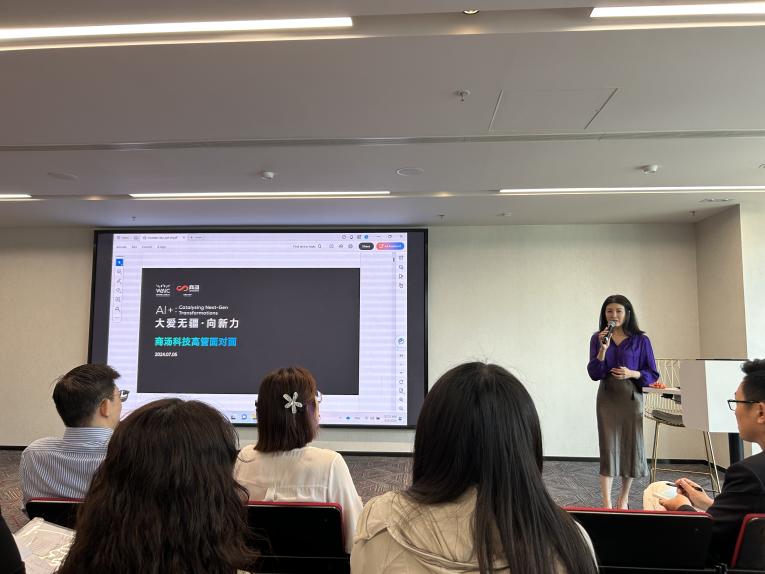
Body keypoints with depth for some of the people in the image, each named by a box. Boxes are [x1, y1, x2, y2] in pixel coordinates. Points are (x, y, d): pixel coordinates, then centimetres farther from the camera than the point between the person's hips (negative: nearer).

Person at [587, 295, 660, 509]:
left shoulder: (640, 340, -1)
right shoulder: (598, 338, 0)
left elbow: (652, 375, 2)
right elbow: (594, 374, -6)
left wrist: (632, 373, -17)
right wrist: (603, 348, -17)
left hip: (631, 399, 0)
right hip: (607, 398, 0)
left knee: (631, 447, 8)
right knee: (608, 449, -2)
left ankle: (623, 499, 28)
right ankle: (607, 505, 2)